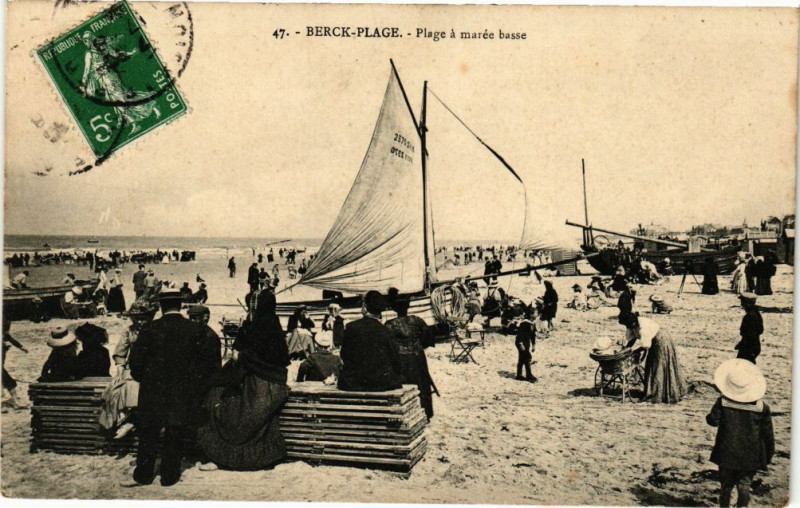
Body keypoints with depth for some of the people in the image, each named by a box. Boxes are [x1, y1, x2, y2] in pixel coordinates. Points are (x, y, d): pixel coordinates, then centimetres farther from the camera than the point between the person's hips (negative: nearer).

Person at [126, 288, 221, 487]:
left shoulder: (150, 329, -7)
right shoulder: (195, 330, -5)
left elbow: (136, 359, -4)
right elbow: (209, 357, -1)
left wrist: (142, 378, 13)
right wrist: (197, 379, 11)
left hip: (153, 389, 0)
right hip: (184, 393, 0)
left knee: (148, 434, 12)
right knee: (176, 435, 9)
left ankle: (144, 474, 19)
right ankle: (170, 476, 16)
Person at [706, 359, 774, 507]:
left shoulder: (722, 403, -14)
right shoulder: (761, 407, -11)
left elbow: (712, 421, -3)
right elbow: (768, 434, -3)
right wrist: (769, 455, 9)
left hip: (727, 454, 0)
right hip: (750, 456, 0)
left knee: (726, 486, 15)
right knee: (744, 487, 10)